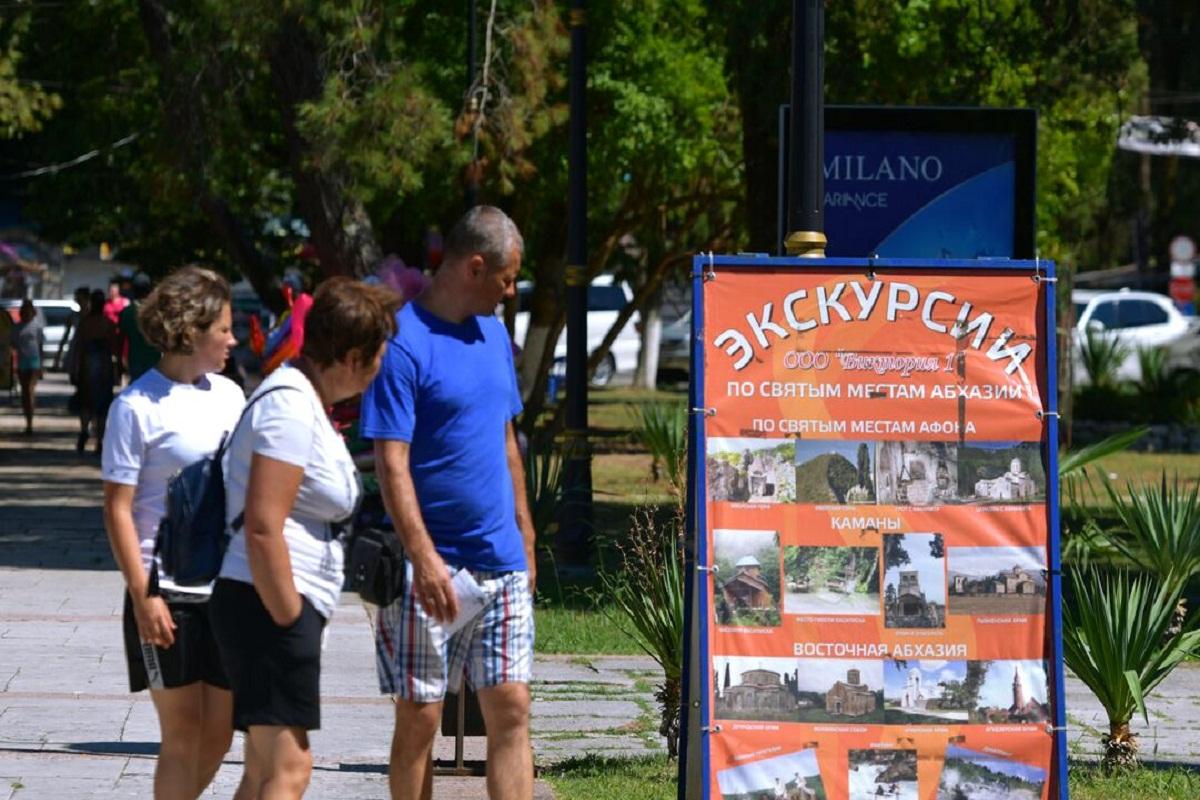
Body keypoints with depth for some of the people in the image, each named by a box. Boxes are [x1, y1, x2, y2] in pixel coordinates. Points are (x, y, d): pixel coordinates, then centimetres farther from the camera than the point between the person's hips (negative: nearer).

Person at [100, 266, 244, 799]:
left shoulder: (229, 395, 11)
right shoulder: (138, 407, -8)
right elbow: (118, 509, -9)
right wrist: (143, 595, -15)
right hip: (168, 594, -6)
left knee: (219, 732, 7)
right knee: (183, 731, -4)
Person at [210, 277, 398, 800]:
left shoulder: (304, 402, 16)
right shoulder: (290, 409, -16)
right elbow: (262, 528, -23)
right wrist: (289, 622, -19)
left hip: (279, 604, 11)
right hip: (268, 605, -11)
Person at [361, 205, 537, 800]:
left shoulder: (493, 333, 12)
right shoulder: (405, 344, -13)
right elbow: (391, 463, -17)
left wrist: (524, 532, 19)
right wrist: (424, 558, -24)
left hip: (502, 565, 7)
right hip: (431, 570, -6)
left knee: (511, 710, 1)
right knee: (419, 719, 2)